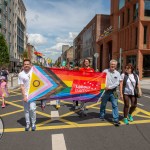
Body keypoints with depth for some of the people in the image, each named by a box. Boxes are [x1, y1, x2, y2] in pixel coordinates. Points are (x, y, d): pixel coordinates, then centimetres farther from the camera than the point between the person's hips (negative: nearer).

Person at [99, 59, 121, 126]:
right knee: (103, 104, 12)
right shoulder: (105, 71, 1)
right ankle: (102, 116, 32)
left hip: (113, 91, 0)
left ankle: (116, 120, 0)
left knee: (115, 105, -4)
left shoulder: (117, 73, 4)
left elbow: (117, 83, -5)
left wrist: (109, 87, -14)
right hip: (105, 90, 0)